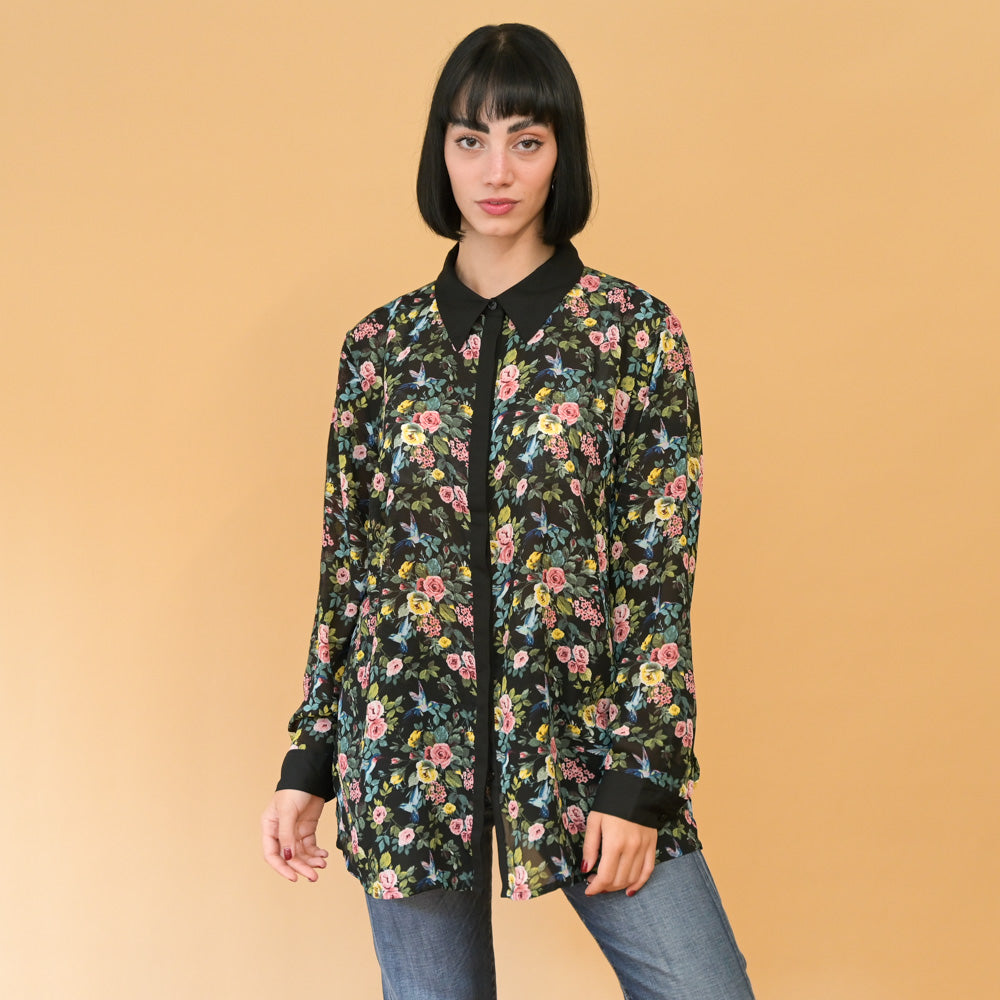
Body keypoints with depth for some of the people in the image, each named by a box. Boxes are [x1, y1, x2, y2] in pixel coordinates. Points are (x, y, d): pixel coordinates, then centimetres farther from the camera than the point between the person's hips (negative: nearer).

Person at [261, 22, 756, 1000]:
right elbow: (344, 568, 10)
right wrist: (307, 763, 8)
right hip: (408, 742, 2)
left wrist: (639, 777, -9)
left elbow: (662, 568, -3)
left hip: (584, 737, -1)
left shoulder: (636, 330, 1)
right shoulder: (380, 345, 7)